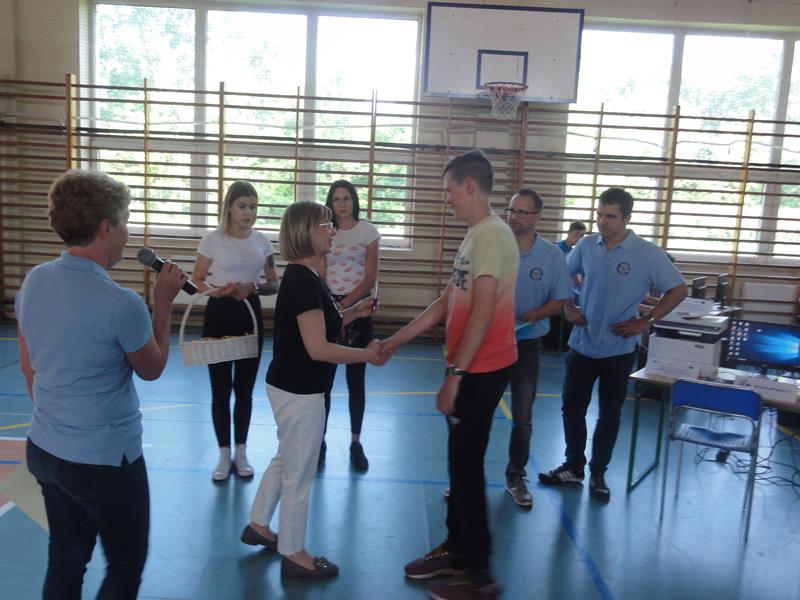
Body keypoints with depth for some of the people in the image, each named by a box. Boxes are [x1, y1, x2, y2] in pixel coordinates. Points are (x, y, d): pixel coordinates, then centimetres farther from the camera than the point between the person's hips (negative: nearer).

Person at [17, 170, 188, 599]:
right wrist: (163, 303, -1)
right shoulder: (120, 303, -24)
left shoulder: (33, 282, -2)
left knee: (64, 563, 21)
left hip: (44, 450, 7)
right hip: (105, 460, -7)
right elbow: (152, 369, -6)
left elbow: (28, 366, 10)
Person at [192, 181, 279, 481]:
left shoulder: (262, 241, 3)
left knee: (245, 389, 11)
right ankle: (224, 455, 20)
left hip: (250, 316, 3)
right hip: (219, 316, -2)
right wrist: (216, 289, -23)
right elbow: (197, 281, -2)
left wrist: (251, 288, -14)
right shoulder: (213, 239, -5)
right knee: (221, 389, 4)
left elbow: (274, 284, 6)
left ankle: (241, 453, 26)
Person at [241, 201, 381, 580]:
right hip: (299, 392, -10)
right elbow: (318, 348, -26)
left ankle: (258, 526, 43)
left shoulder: (303, 277, 7)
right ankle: (293, 555, 23)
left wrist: (350, 314, 5)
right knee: (300, 472, 6)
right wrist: (367, 354, -17)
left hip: (291, 387, 10)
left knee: (285, 461, 26)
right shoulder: (303, 281, -24)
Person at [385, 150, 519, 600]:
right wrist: (396, 341, 16)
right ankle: (457, 551, 31)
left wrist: (454, 373, -21)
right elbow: (447, 302, 16)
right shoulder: (476, 236, 14)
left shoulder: (492, 235, -18)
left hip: (482, 369, -10)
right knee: (461, 462, 17)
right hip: (472, 368, 10)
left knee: (467, 466, -1)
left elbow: (483, 312, -23)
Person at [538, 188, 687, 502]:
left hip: (618, 349, -3)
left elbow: (678, 290, -4)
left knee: (609, 414, 10)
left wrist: (646, 321, -10)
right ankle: (573, 467, 27)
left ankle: (598, 474, 26)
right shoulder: (586, 246, -1)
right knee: (571, 407, 9)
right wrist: (568, 306, 1)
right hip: (582, 344, 3)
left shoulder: (648, 254, -11)